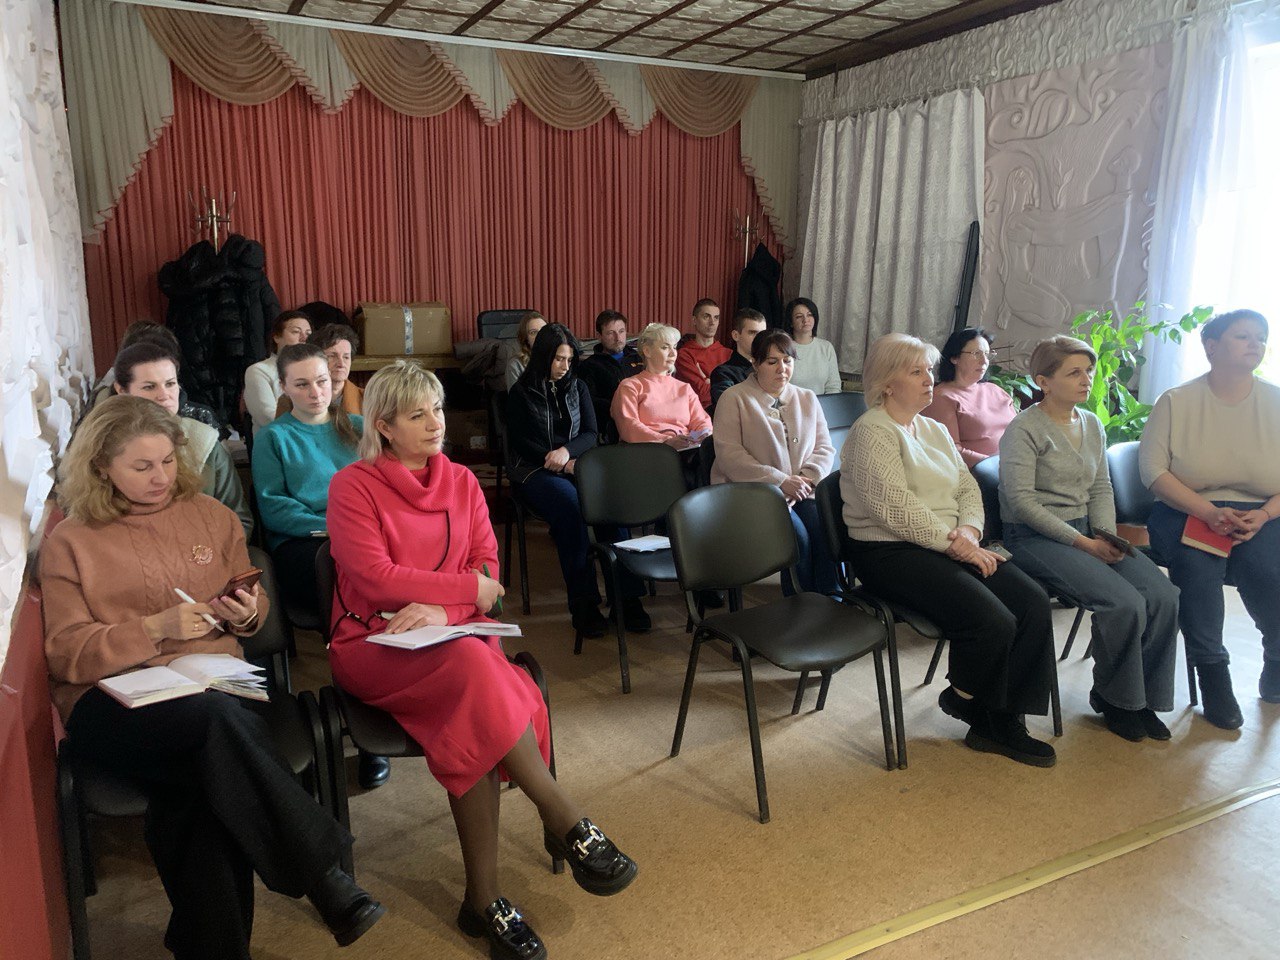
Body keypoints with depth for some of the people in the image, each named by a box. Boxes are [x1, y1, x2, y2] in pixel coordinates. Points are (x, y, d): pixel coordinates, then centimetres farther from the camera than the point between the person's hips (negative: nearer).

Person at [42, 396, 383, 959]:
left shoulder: (210, 515, 16)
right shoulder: (69, 543, 8)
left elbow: (254, 610, 24)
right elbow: (66, 654, 1)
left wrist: (246, 615, -1)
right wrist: (155, 628, -14)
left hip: (215, 680, 3)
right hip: (116, 699, -2)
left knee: (199, 789, -33)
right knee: (215, 719, -37)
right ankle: (321, 875, -31)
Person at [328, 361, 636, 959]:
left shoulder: (461, 482, 11)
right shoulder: (352, 487, -2)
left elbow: (487, 568, 5)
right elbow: (375, 578, -11)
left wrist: (441, 609, -15)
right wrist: (468, 587, -11)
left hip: (455, 635, 3)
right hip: (373, 646, -3)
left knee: (473, 721, -31)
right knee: (472, 666, -35)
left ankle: (484, 899, -21)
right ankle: (568, 822, -28)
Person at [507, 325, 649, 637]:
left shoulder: (577, 388, 18)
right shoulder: (521, 392, 8)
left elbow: (591, 434, 10)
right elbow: (519, 442, 2)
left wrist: (567, 451, -12)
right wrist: (561, 465, -10)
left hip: (577, 464, 3)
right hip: (535, 470, -3)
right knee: (571, 506, -36)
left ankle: (625, 597, -29)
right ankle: (584, 604, -32)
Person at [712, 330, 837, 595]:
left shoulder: (807, 399, 20)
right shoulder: (734, 399, 3)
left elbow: (825, 447, 15)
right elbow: (729, 455, -9)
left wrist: (809, 476, -7)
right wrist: (780, 481, -15)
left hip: (804, 492, 4)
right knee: (797, 534, -28)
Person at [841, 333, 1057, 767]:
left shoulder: (934, 430, 19)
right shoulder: (872, 432, -8)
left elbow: (968, 488, 13)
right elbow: (897, 510, -18)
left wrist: (969, 530, -7)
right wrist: (955, 544, -17)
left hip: (950, 546, 8)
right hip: (891, 552, -8)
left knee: (1034, 602, -11)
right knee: (992, 621, -23)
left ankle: (1002, 721, -1)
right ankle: (965, 700, 8)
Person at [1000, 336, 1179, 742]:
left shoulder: (1092, 425, 14)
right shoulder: (1023, 429, -10)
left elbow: (1101, 488, 16)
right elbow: (1022, 502, -16)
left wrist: (1106, 535, -3)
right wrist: (1082, 544, -17)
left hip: (1086, 532, 7)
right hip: (1035, 537, -7)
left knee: (1164, 596, -14)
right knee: (1124, 603, -24)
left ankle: (1143, 696, 5)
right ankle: (1112, 699, 2)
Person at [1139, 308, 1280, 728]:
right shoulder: (1177, 401, 1)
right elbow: (1153, 468, -7)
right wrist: (1210, 513, -18)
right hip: (1188, 513, -1)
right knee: (1197, 562, -34)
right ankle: (1213, 676, -14)